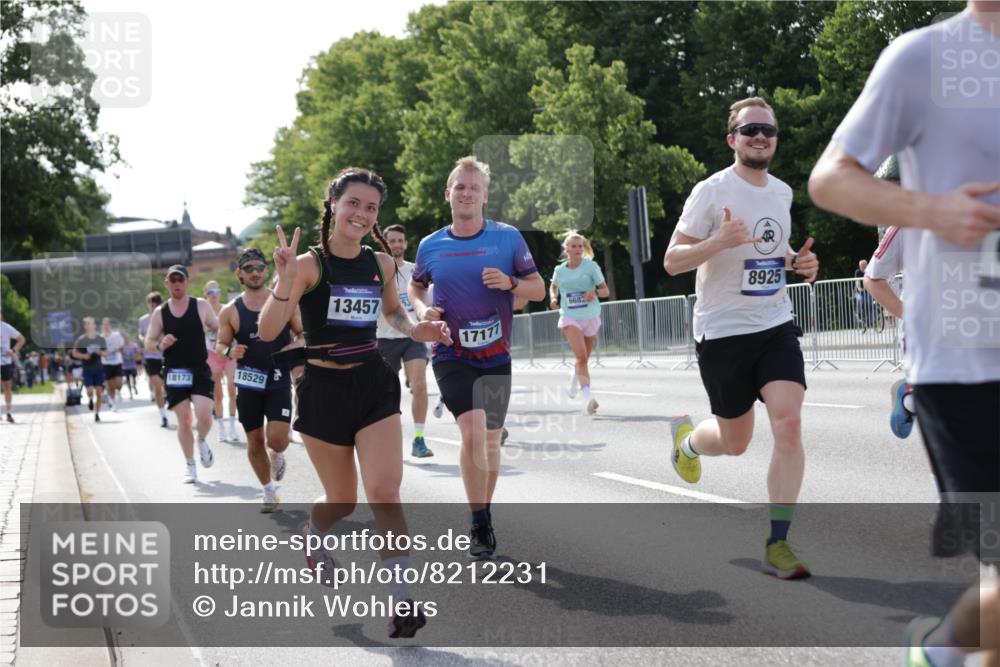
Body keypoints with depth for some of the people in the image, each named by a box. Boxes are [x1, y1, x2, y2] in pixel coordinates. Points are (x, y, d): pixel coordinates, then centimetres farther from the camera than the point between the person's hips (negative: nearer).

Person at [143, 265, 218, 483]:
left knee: (204, 415, -15)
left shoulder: (201, 306, 1)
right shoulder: (159, 313, 4)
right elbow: (148, 343, 8)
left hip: (200, 370, -1)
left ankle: (202, 441, 19)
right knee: (183, 421, 1)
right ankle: (190, 466, 17)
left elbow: (220, 330, 6)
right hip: (175, 373, 1)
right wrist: (160, 345, -13)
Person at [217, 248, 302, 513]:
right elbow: (220, 345, 7)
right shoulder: (230, 311, 0)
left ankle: (277, 456, 24)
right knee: (255, 442, 7)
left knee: (277, 438, -14)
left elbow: (303, 334, 8)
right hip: (248, 384, 1)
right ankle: (270, 493, 27)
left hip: (279, 383, -1)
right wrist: (228, 352, -16)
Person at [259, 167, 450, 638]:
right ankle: (311, 533, 47)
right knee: (342, 501, 11)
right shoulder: (310, 264, -11)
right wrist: (285, 283, -34)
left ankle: (401, 600, -12)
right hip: (324, 389, -2)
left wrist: (415, 330, 3)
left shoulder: (380, 263, 3)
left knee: (385, 491, -14)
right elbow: (267, 332, -19)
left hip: (374, 384, 3)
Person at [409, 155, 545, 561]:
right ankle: (480, 526, -9)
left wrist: (509, 283, -19)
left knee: (491, 440, 11)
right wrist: (422, 309, -2)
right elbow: (415, 285, 19)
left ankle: (484, 516, 31)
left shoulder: (508, 238, -3)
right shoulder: (431, 246, 1)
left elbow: (539, 289, 1)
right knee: (473, 434, -20)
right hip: (452, 355, -2)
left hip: (495, 355, 2)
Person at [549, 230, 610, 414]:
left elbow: (605, 291, -2)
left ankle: (574, 378, 50)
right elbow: (553, 286, 23)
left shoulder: (591, 266, -3)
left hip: (591, 318, 1)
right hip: (570, 318, -1)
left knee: (584, 358, 15)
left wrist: (595, 292, -24)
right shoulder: (559, 270, 2)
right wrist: (554, 298, 2)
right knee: (581, 357, -21)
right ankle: (587, 398, -27)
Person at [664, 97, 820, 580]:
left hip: (776, 327, 4)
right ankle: (687, 437, 45)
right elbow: (671, 261, -12)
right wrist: (719, 241, -29)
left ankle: (777, 546, -8)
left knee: (788, 423, -15)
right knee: (735, 443, 7)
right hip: (722, 332, -4)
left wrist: (797, 263, 5)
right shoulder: (712, 191, -10)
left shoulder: (782, 192, 9)